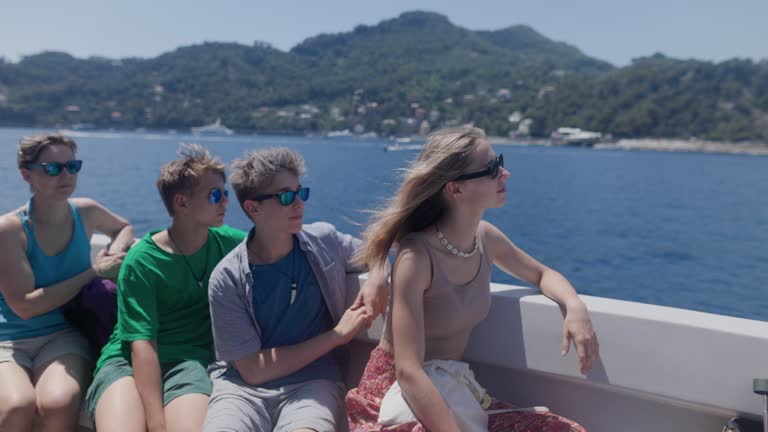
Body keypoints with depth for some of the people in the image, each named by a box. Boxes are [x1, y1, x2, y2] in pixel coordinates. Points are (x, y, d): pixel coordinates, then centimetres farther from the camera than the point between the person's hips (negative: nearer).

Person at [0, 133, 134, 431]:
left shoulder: (85, 212, 1)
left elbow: (124, 228, 24)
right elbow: (24, 306, -16)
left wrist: (114, 253, 1)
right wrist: (93, 271, -14)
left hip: (63, 337, 2)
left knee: (58, 405, -31)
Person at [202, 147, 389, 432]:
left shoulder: (324, 241, 2)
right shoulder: (227, 279, -7)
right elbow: (253, 370, -8)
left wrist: (376, 281, -4)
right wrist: (337, 335, -9)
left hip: (314, 380, 1)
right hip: (245, 387, 0)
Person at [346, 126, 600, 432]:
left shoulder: (486, 238, -4)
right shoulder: (417, 256, -25)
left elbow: (542, 274, 14)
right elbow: (408, 372, -29)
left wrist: (575, 307, -7)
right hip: (397, 395, -6)